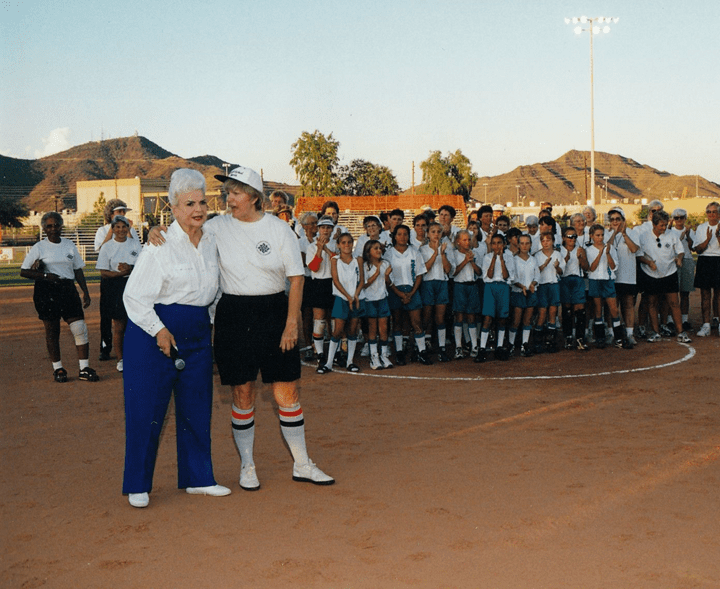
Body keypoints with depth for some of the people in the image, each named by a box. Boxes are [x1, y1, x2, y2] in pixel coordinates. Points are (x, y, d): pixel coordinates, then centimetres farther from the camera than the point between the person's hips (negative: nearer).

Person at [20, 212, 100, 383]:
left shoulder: (69, 245, 10)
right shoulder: (39, 248, 1)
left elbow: (78, 271, 15)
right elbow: (23, 271, 1)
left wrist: (85, 292, 8)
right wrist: (44, 275, -14)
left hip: (68, 290, 2)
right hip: (46, 292, -2)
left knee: (80, 329, -7)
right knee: (52, 332, 4)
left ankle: (84, 369, -2)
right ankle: (57, 369, 17)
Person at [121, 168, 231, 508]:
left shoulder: (211, 241, 7)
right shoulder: (160, 246, -12)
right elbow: (134, 295, -13)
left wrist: (210, 321, 14)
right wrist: (159, 331, -18)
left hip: (197, 333, 6)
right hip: (154, 332, -6)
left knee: (197, 407, 10)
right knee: (146, 409, -1)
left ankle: (197, 479, 23)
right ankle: (137, 486, 13)